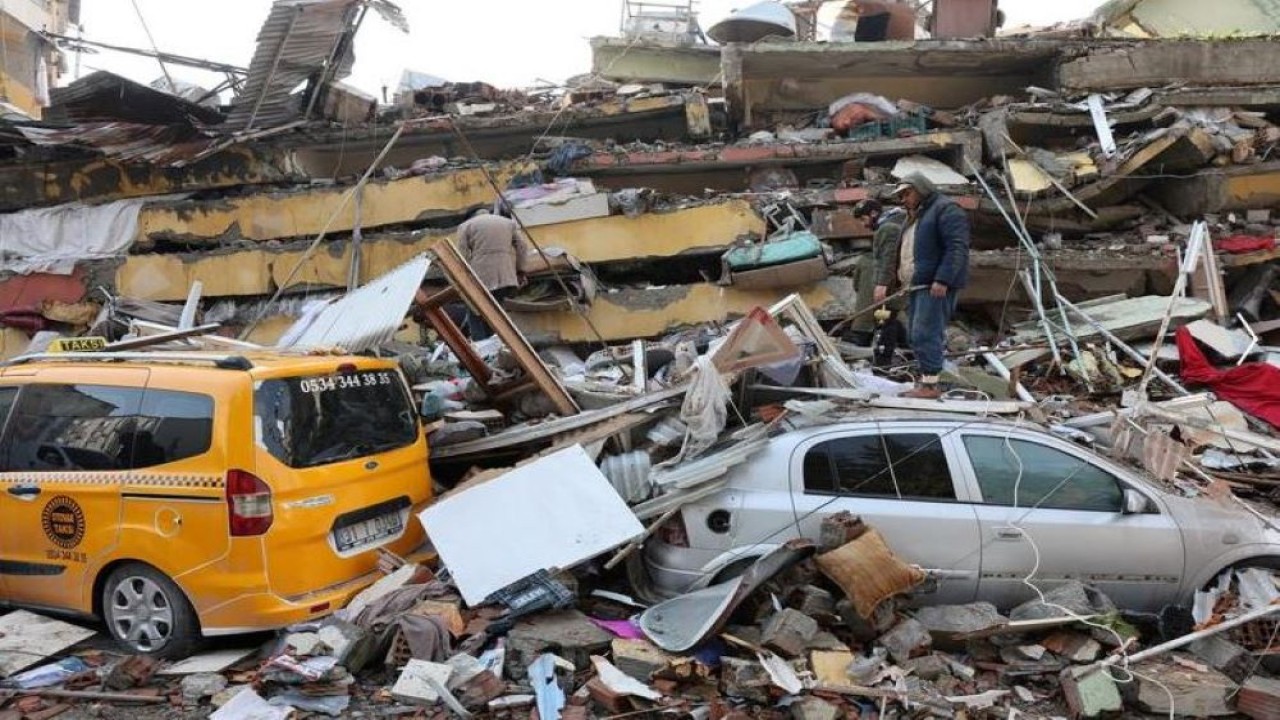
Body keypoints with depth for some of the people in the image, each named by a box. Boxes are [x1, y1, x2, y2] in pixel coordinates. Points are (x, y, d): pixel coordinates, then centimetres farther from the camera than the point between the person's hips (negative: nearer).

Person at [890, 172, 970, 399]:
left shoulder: (945, 210, -8)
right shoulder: (916, 215, 24)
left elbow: (957, 248, -18)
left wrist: (942, 280, -24)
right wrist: (905, 279, 20)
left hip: (936, 287, -10)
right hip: (917, 286, 10)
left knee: (926, 335, -13)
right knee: (915, 335, 9)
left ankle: (930, 385, -10)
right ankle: (924, 382, 14)